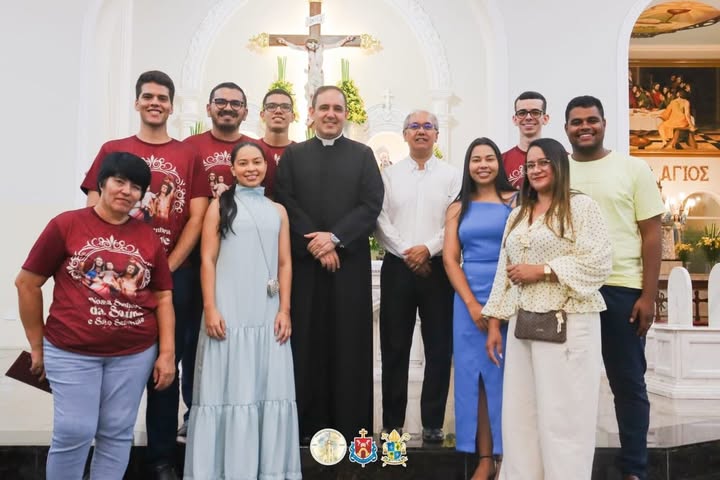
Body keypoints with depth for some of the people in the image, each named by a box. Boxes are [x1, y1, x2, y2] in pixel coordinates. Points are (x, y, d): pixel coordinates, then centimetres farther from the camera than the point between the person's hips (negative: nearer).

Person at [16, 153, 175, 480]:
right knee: (74, 432, 1)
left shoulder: (148, 238, 5)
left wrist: (167, 352, 1)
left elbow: (163, 298, 8)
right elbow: (27, 283, 2)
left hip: (135, 353, 3)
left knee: (117, 433, 11)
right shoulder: (66, 225, -3)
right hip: (71, 352, -2)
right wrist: (37, 345, 5)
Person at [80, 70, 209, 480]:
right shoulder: (112, 150, 9)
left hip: (173, 274, 0)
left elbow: (196, 218, 1)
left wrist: (167, 267, -8)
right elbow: (94, 211, 4)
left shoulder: (189, 155, 8)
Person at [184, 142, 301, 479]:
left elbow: (285, 264, 11)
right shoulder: (220, 206, 6)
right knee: (228, 389, 1)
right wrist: (210, 309, -10)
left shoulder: (278, 211, 14)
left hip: (268, 315, 3)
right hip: (228, 313, -3)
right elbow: (207, 260, 0)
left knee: (270, 390, 5)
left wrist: (285, 309, 1)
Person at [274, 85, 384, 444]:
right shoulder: (293, 155, 11)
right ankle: (308, 424, 12)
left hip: (350, 262, 0)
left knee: (349, 345, 3)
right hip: (304, 262, 0)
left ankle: (350, 426, 12)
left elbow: (372, 206, -1)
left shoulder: (363, 155, 10)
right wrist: (315, 245, -11)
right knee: (307, 343, 2)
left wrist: (335, 238, -12)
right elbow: (286, 205, 0)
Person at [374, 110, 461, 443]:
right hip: (397, 267, 1)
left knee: (439, 347, 2)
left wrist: (428, 248, -14)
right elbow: (380, 221, 1)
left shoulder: (451, 176, 6)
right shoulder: (389, 175, 9)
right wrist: (406, 252, -10)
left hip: (438, 268, 0)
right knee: (394, 348, 5)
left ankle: (433, 422, 14)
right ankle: (392, 422, 14)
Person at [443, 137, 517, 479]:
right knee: (476, 374, 4)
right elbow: (449, 258, 3)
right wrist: (472, 304, -7)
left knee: (506, 373, 2)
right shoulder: (458, 208, 10)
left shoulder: (515, 200, 3)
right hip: (469, 299, 2)